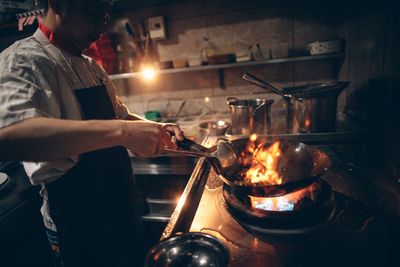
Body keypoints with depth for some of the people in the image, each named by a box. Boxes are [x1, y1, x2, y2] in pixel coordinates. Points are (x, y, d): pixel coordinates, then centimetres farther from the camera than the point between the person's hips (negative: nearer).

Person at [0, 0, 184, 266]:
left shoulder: (92, 67, 7)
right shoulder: (23, 61, -17)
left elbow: (119, 115, 15)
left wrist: (155, 129, -4)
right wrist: (120, 131, -44)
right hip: (79, 223, -7)